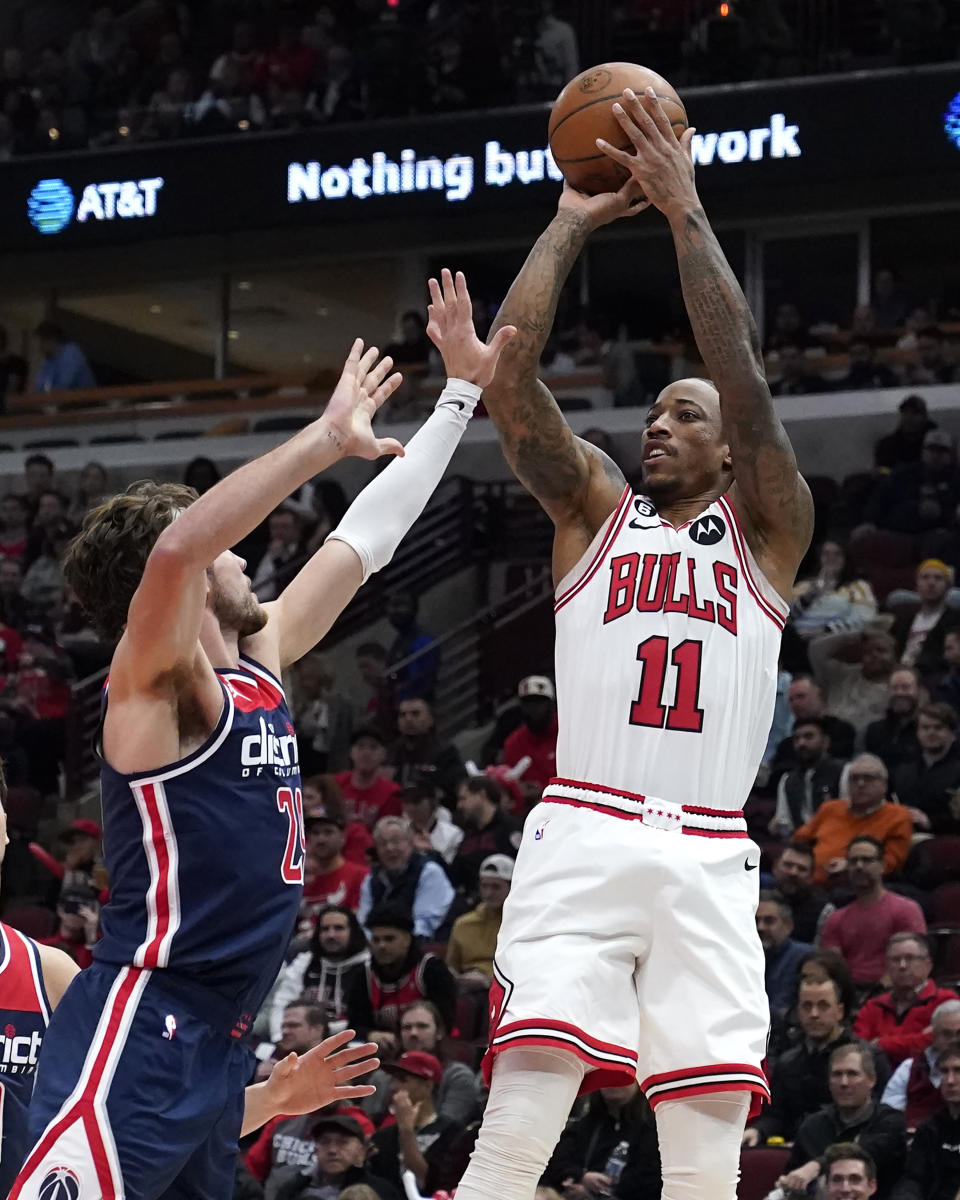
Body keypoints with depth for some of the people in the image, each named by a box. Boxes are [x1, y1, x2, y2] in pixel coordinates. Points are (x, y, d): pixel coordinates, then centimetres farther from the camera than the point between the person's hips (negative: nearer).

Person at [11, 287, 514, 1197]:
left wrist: (462, 391, 26)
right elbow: (175, 548, -31)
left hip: (216, 1042, 10)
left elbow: (366, 539, 24)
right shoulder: (157, 680, -9)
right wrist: (325, 442, -27)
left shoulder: (258, 662, 15)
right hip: (140, 1029, -10)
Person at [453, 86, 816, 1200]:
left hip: (708, 865, 1)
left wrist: (685, 210, -1)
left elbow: (743, 373, -1)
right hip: (582, 842, 0)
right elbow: (509, 378, 5)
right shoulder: (596, 510, 17)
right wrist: (570, 223, 8)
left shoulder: (766, 528, 15)